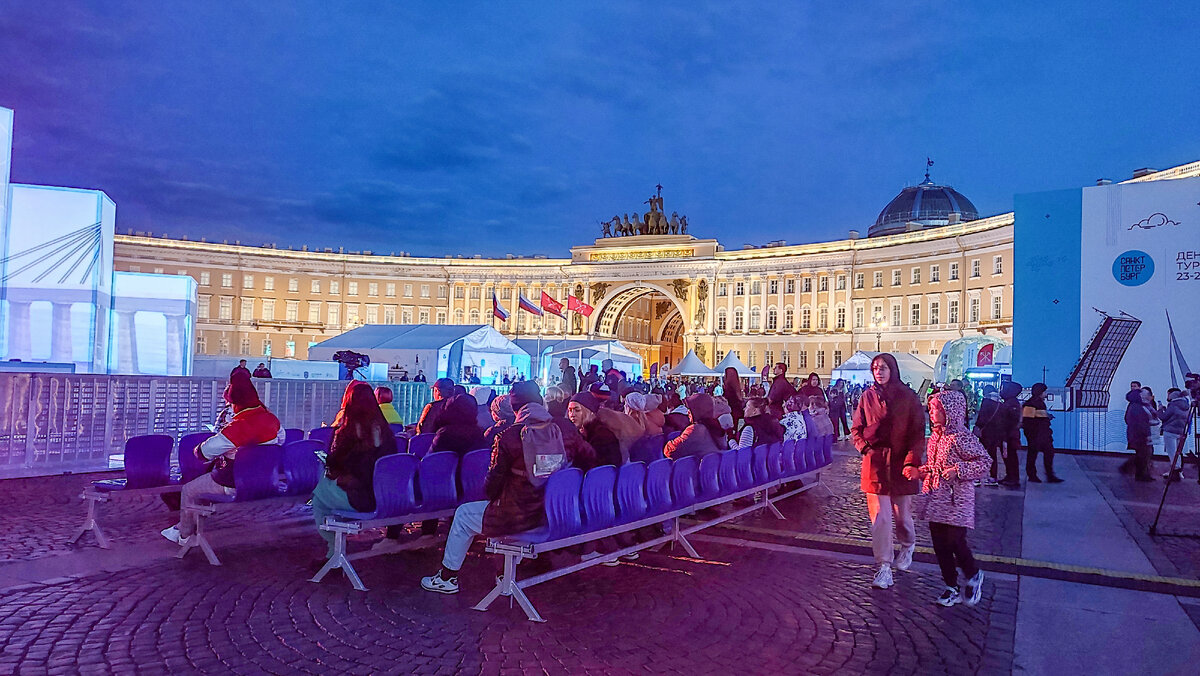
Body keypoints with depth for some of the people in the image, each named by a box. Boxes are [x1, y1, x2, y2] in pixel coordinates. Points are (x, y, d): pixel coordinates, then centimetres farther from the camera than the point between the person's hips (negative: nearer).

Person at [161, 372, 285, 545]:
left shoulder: (239, 427, -29)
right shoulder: (271, 419, -6)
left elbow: (205, 451, -23)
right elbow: (281, 439, 15)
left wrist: (198, 450, 1)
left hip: (233, 484, -8)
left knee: (188, 490, 15)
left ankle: (185, 535, 32)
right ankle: (185, 525, 41)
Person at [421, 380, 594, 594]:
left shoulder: (508, 437, -16)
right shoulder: (566, 429, -6)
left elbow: (495, 480, -7)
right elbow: (590, 460, 5)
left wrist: (490, 496, 16)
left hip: (519, 518, -5)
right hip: (559, 515, 5)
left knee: (463, 515, 21)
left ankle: (448, 577, 34)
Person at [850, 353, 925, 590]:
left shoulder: (908, 397, -1)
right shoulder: (867, 397, 5)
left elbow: (918, 432, -3)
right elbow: (856, 428, 12)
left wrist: (911, 461, -13)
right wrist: (865, 447, -4)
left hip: (900, 463, -1)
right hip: (875, 463, 1)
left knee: (902, 514, 10)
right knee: (879, 517, -2)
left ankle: (907, 546, 42)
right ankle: (884, 567, 6)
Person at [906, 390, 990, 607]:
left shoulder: (961, 437, -13)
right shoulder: (935, 437, 11)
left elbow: (985, 462, -14)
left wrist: (959, 470, -23)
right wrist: (918, 472, 4)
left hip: (957, 501, -7)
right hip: (936, 500, 8)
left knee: (955, 541, -8)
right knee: (940, 544, 8)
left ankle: (974, 576, 21)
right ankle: (951, 587, 22)